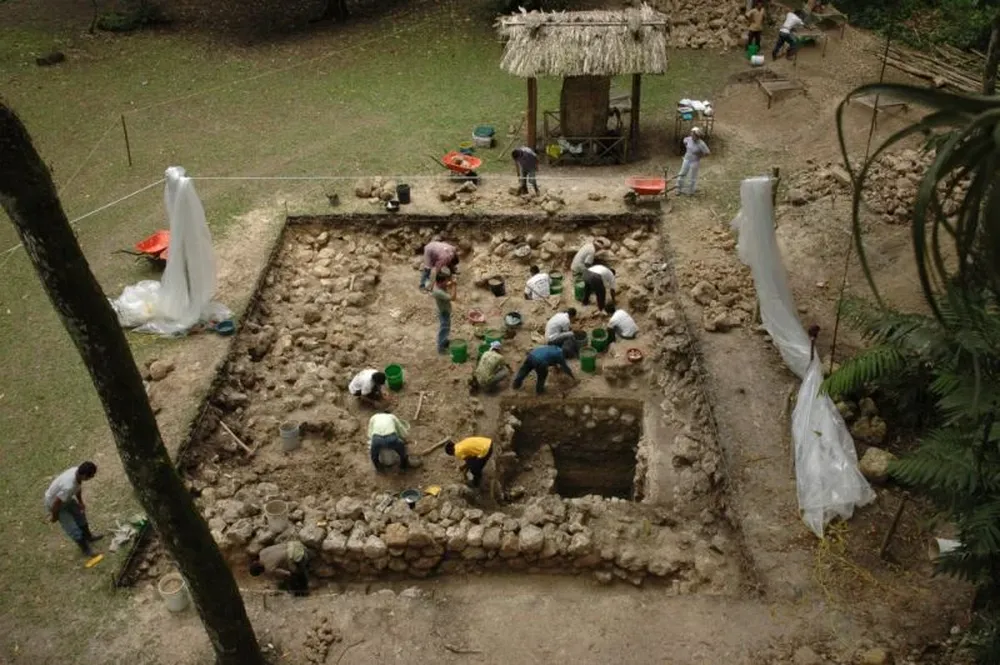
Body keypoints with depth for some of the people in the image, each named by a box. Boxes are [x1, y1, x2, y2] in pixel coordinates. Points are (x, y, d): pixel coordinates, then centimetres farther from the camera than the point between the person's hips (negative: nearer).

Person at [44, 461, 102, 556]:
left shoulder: (77, 471, -23)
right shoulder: (68, 487, -46)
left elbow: (78, 488, 0)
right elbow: (56, 503, -30)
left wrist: (80, 502, 11)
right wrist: (54, 516, -12)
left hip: (66, 498, 8)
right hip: (54, 503, -8)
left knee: (80, 514, 25)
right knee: (73, 529, 5)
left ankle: (88, 536, 50)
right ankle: (85, 548, 29)